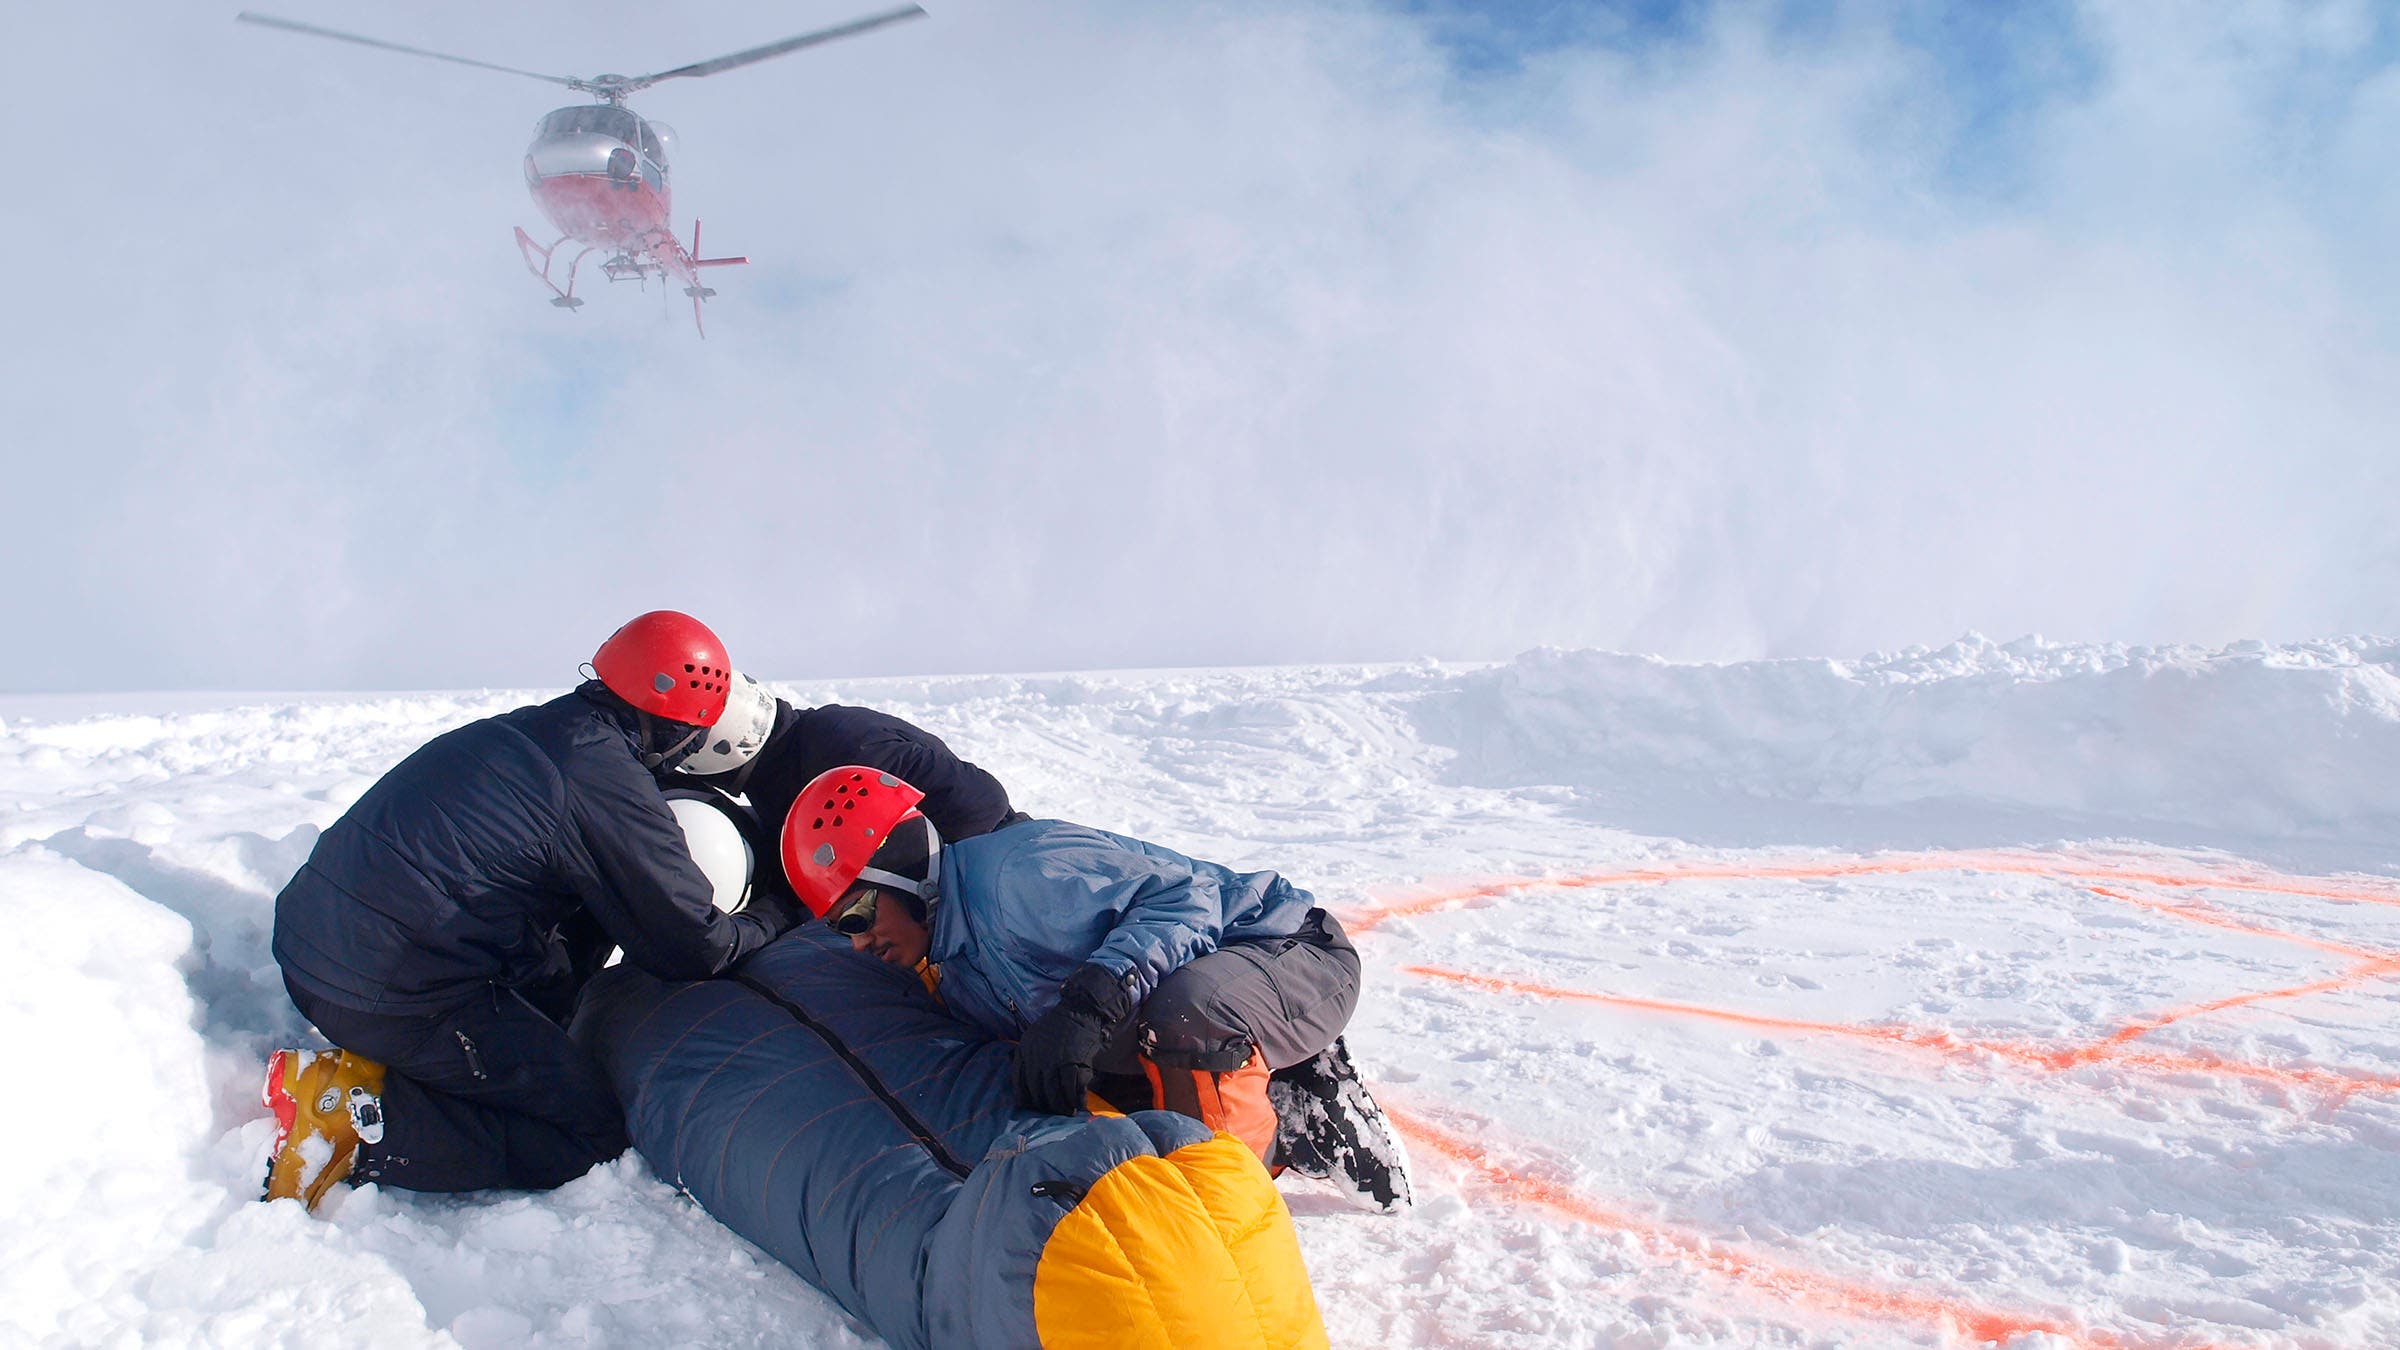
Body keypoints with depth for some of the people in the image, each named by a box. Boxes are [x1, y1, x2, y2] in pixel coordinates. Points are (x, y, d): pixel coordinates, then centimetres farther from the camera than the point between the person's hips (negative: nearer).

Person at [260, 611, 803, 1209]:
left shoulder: (521, 731, 12)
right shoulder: (612, 784, -14)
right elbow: (697, 948, -7)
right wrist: (778, 913, 10)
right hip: (395, 996, -9)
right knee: (594, 1133, 0)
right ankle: (357, 1115, -10)